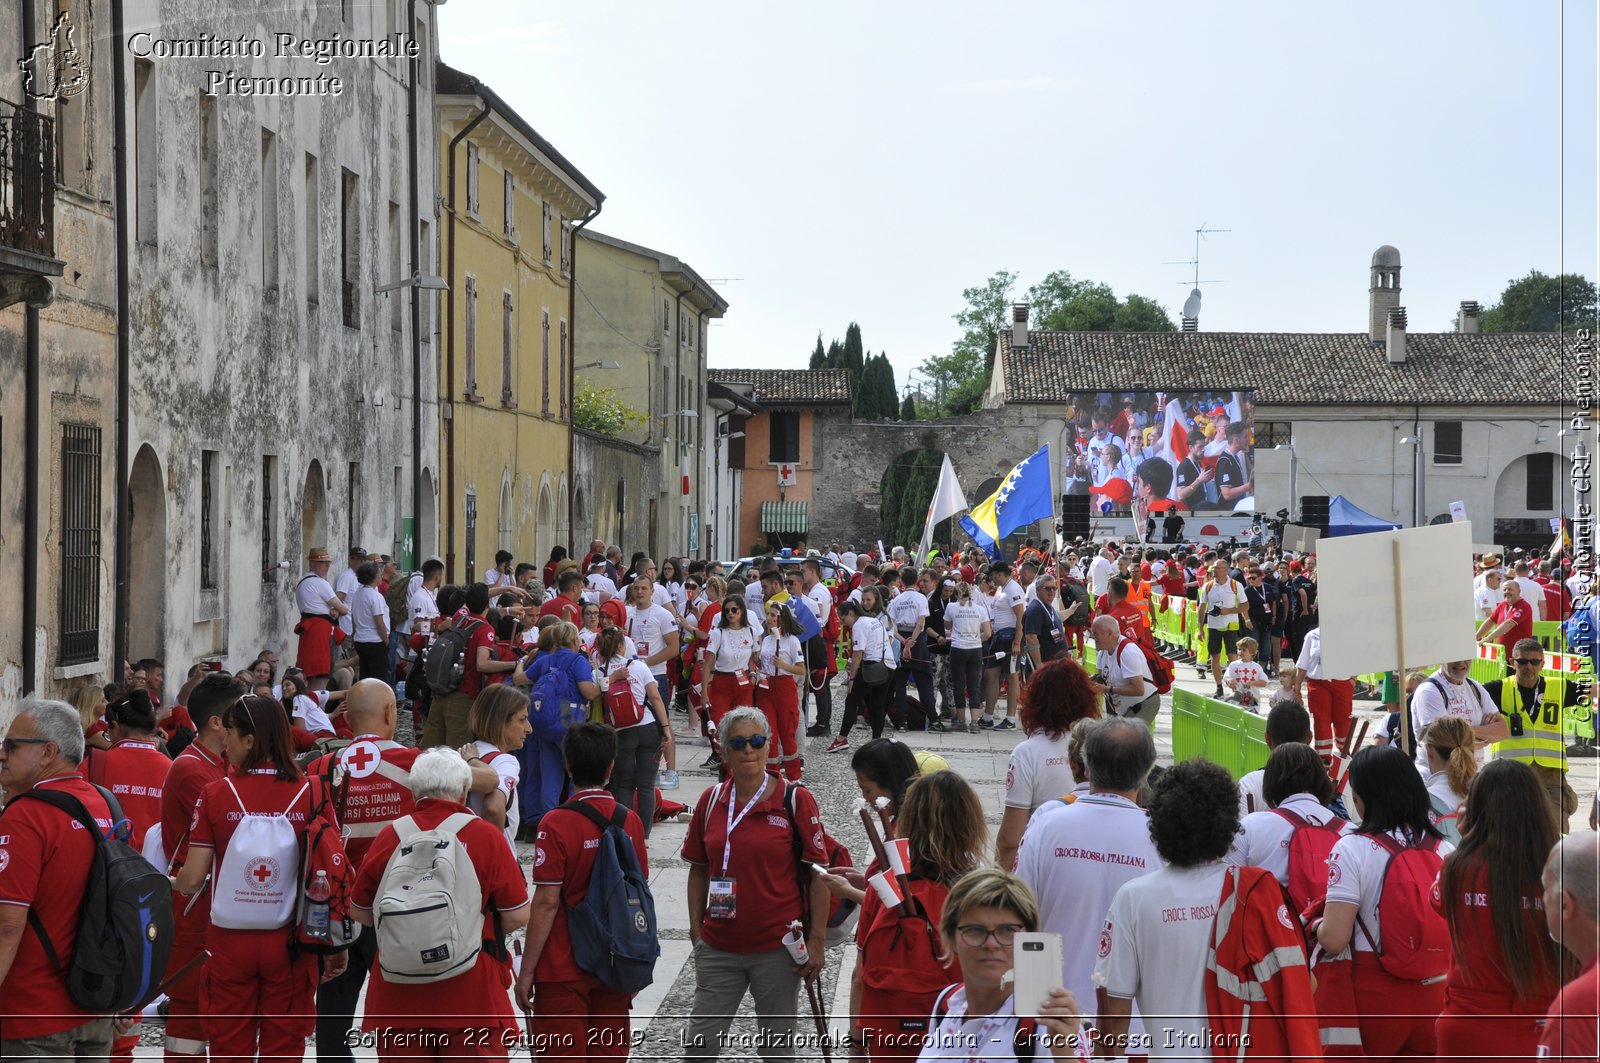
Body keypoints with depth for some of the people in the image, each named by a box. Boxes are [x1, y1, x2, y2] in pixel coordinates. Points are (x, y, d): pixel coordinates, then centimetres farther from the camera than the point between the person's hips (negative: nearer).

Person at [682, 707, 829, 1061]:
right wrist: (696, 928, 6)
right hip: (718, 947, 3)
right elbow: (699, 870, 11)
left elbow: (817, 874, -7)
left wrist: (817, 940, -9)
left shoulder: (795, 800, -8)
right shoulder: (710, 801, 2)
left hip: (777, 947, -3)